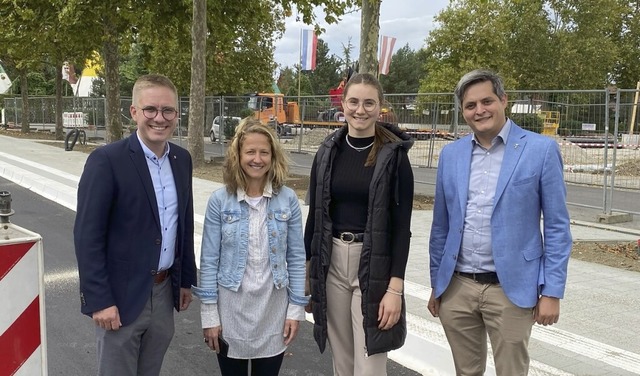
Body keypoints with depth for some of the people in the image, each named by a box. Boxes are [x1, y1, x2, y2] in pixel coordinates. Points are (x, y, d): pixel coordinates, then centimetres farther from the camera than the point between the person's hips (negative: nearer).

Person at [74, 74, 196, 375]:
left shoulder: (182, 159, 4)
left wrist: (186, 279, 13)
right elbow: (87, 236, -15)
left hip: (164, 292, 6)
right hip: (121, 295, -5)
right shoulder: (106, 160, -15)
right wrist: (99, 300, -17)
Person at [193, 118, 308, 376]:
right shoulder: (220, 200, -8)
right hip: (230, 307, -1)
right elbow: (209, 261, -5)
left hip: (274, 308, 1)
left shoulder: (288, 200, -5)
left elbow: (296, 257, 0)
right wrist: (209, 314, -6)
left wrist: (296, 309, -1)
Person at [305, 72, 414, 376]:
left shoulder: (394, 155, -8)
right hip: (331, 261, 4)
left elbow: (402, 225, -9)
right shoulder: (328, 152, 4)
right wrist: (306, 270, 8)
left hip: (373, 265, -4)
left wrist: (395, 286, -14)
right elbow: (314, 215, 7)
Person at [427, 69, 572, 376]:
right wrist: (436, 284, 12)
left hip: (511, 290, -3)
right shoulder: (450, 154, 6)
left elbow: (557, 226, -5)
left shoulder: (541, 149, -5)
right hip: (456, 288, 4)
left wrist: (552, 292, -8)